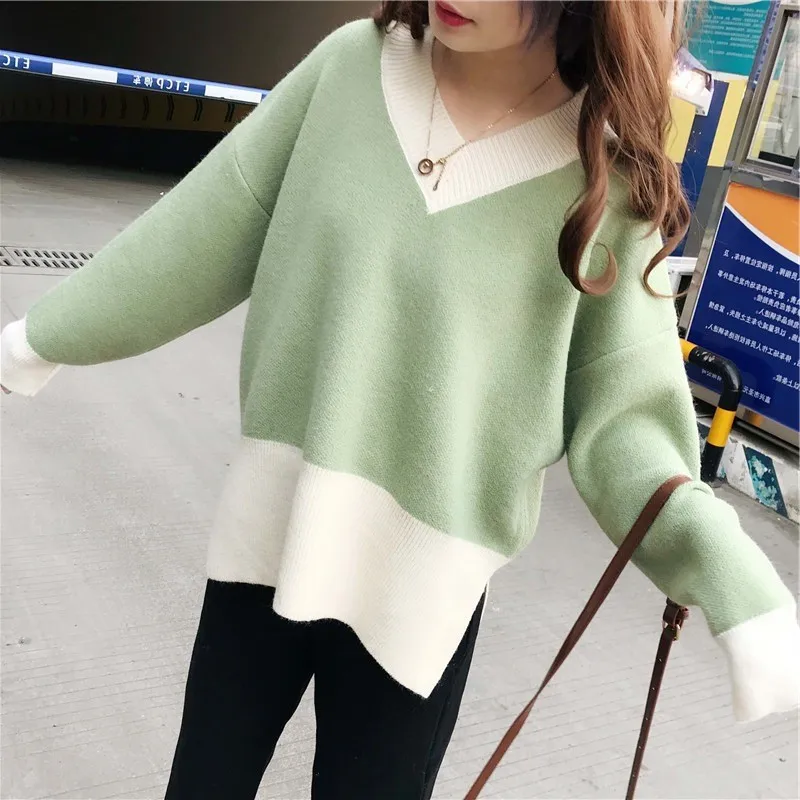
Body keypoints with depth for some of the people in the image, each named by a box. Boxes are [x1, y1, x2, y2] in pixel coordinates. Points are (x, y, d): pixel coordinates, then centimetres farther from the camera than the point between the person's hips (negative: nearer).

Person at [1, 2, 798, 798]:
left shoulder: (611, 178, -12)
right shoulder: (351, 65, -6)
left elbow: (618, 411, -8)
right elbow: (211, 230, 3)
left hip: (418, 582, -2)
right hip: (269, 528, 3)